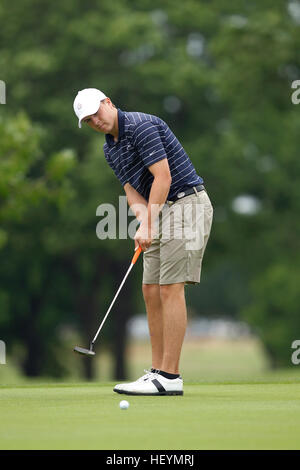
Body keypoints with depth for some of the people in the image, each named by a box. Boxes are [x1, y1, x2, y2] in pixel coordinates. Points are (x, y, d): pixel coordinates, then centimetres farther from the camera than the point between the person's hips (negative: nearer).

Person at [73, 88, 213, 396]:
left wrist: (147, 225, -22)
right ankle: (159, 371, 10)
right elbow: (132, 189, 7)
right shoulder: (110, 149, 13)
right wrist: (143, 218, -14)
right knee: (152, 291, 7)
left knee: (170, 289, -13)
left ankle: (169, 377, -13)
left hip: (187, 205, -10)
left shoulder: (142, 126, -15)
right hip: (162, 212, 10)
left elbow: (163, 177, -21)